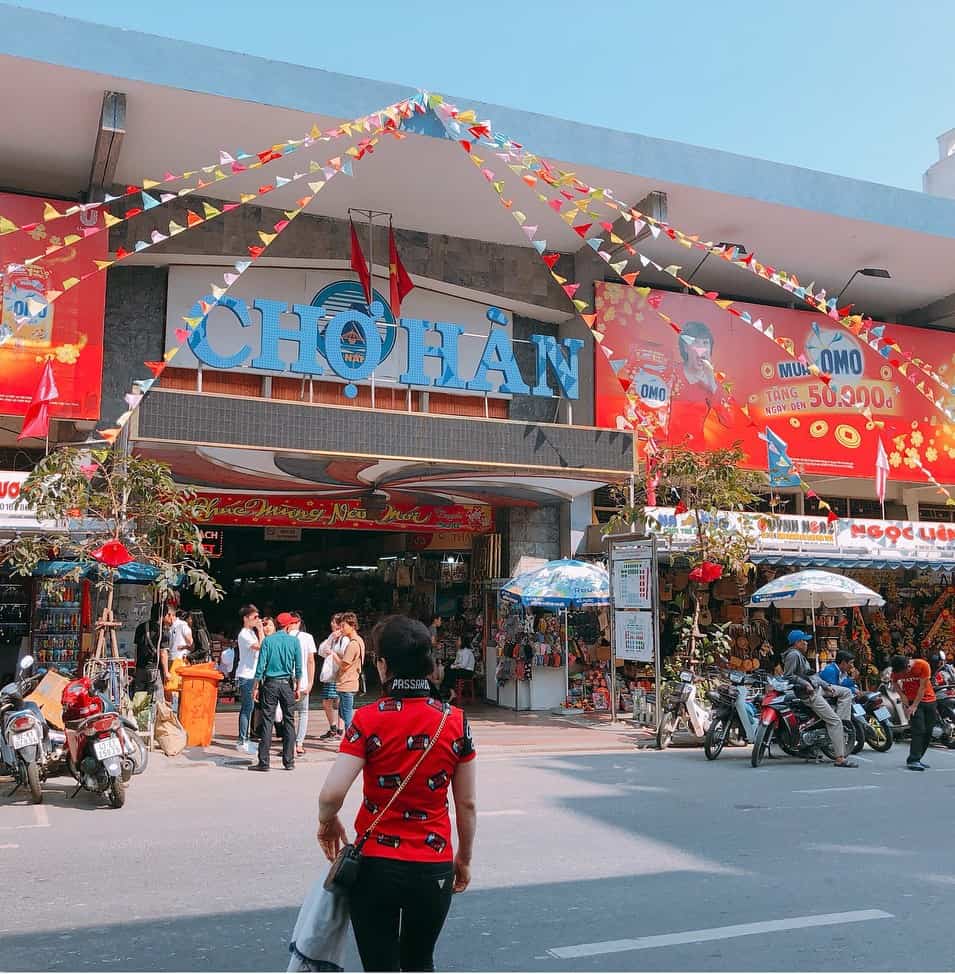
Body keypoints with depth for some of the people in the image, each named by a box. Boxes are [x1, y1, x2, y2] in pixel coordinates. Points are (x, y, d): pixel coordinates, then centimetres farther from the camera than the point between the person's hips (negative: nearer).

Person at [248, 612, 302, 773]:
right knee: (289, 722, 7)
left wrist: (256, 687, 2)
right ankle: (289, 761, 9)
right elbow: (298, 667, 0)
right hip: (287, 684, 0)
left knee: (267, 722, -1)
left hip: (270, 683, 0)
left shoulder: (268, 640, -1)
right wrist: (297, 688, 8)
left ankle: (264, 762, -2)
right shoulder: (294, 641, 0)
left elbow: (261, 665, -4)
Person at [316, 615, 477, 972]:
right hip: (433, 867, 2)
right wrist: (464, 858, 15)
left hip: (375, 865, -2)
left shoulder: (368, 719, -12)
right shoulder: (456, 721, -5)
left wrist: (327, 824, 3)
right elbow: (467, 804, 1)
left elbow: (331, 794, -19)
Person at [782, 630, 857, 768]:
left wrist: (826, 686, 12)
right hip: (809, 694, -11)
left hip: (816, 687, 11)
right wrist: (806, 684, -25)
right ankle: (840, 759, -18)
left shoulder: (800, 655, 21)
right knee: (834, 721, -15)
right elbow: (788, 676, -19)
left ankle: (841, 724, -2)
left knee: (846, 692, 14)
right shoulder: (793, 655, -13)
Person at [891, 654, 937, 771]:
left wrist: (914, 706, -17)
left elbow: (922, 687, -16)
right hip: (911, 702, -2)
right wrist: (907, 705, -13)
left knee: (928, 733, 4)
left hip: (929, 700, 2)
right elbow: (897, 687, -3)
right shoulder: (896, 671, -13)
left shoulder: (923, 665, -19)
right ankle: (913, 761, -18)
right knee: (918, 730, -15)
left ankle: (916, 759, 13)